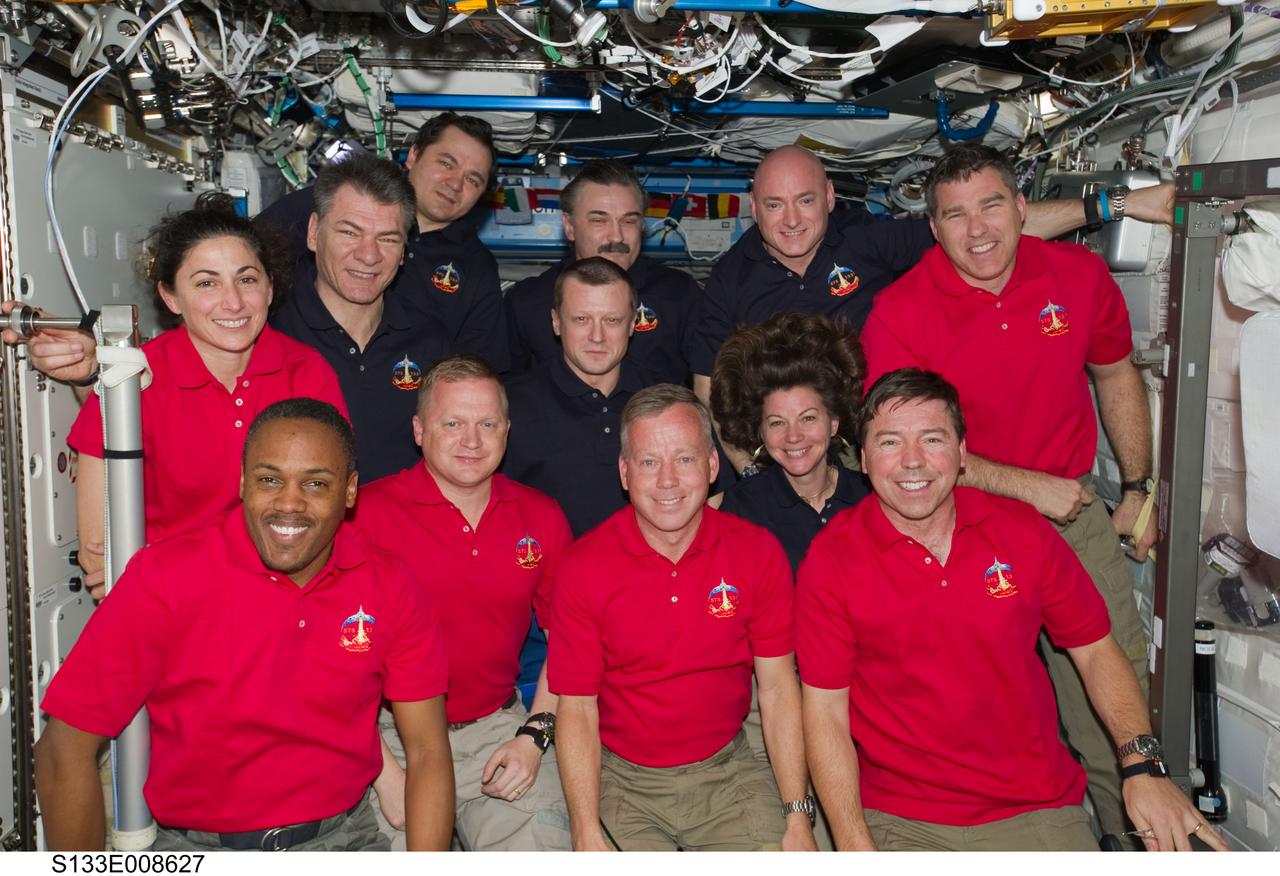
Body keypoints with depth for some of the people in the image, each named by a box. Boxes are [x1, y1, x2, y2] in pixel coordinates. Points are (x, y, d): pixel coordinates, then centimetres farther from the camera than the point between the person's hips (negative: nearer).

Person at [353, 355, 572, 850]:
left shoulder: (541, 518, 4)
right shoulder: (367, 513, -9)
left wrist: (534, 735, 0)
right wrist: (384, 774, -12)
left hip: (501, 728, 3)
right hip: (393, 737, -3)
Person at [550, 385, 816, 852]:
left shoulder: (759, 552, -6)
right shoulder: (581, 568, -10)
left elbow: (778, 689, -2)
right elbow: (577, 709, -7)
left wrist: (798, 818, -6)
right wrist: (587, 835, -15)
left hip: (728, 772, 2)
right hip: (622, 778, -1)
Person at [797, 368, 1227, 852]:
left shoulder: (1024, 531, -2)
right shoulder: (830, 561, -9)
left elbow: (1095, 650, 8)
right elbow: (825, 713, -7)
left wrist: (1143, 765, -5)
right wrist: (855, 847, -14)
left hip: (1035, 809, 2)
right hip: (901, 821, -1)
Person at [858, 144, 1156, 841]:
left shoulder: (1080, 274, -3)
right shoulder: (899, 312, -15)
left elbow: (1116, 374, 14)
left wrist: (1138, 487, 15)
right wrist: (1030, 486, -17)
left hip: (1074, 514, 4)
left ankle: (1136, 831, 29)